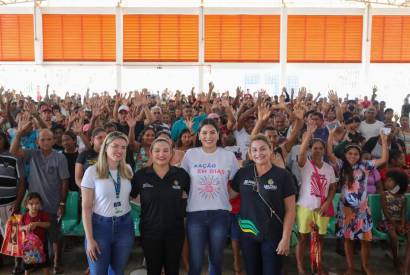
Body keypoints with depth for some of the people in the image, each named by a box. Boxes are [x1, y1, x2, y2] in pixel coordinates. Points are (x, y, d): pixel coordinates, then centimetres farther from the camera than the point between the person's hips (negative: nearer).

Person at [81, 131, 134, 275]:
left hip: (124, 226, 4)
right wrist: (89, 239, -12)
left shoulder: (128, 170, 2)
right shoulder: (92, 171, -10)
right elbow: (86, 207, -9)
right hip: (100, 225, -3)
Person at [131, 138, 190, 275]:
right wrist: (144, 206, -4)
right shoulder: (140, 175, -6)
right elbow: (130, 196, 5)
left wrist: (183, 200, -4)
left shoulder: (182, 174, -4)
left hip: (175, 232, 1)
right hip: (150, 232, 0)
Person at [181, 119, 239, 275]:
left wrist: (226, 197, -1)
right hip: (195, 213, 0)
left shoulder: (229, 156, 0)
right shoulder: (190, 154, -1)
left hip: (220, 213, 1)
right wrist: (188, 198, 1)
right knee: (195, 262, 5)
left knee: (216, 259, 14)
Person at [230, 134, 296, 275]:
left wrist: (286, 238, -10)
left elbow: (290, 209, -8)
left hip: (273, 236, -3)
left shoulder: (283, 175, -9)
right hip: (248, 235, 3)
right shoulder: (242, 173, -2)